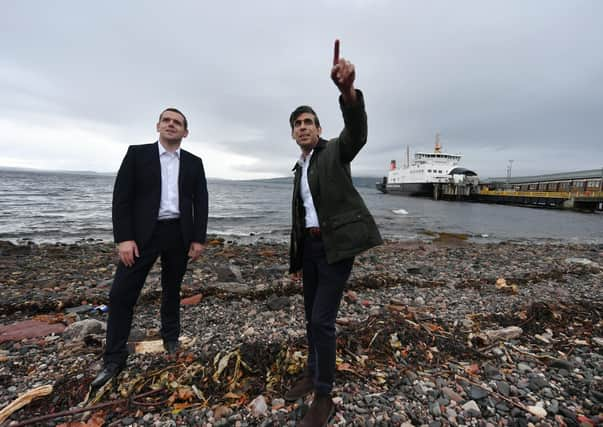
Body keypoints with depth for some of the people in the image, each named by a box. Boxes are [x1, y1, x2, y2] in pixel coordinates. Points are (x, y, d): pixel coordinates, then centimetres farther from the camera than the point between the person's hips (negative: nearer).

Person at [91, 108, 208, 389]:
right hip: (143, 233, -1)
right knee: (122, 293, -1)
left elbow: (201, 202, 5)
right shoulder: (137, 153, 2)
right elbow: (122, 197, -4)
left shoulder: (194, 163, 8)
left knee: (172, 290, 14)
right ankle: (114, 358, 15)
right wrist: (124, 238, -12)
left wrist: (199, 239, -2)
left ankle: (170, 337, 34)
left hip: (179, 234, 2)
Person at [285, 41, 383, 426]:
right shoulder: (300, 168, 17)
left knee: (323, 320, -5)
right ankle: (313, 374, 38)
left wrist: (348, 90, -45)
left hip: (336, 245, -7)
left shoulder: (335, 151, -1)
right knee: (312, 318, 17)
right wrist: (296, 260, 17)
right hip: (311, 246, 7)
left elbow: (357, 133, -26)